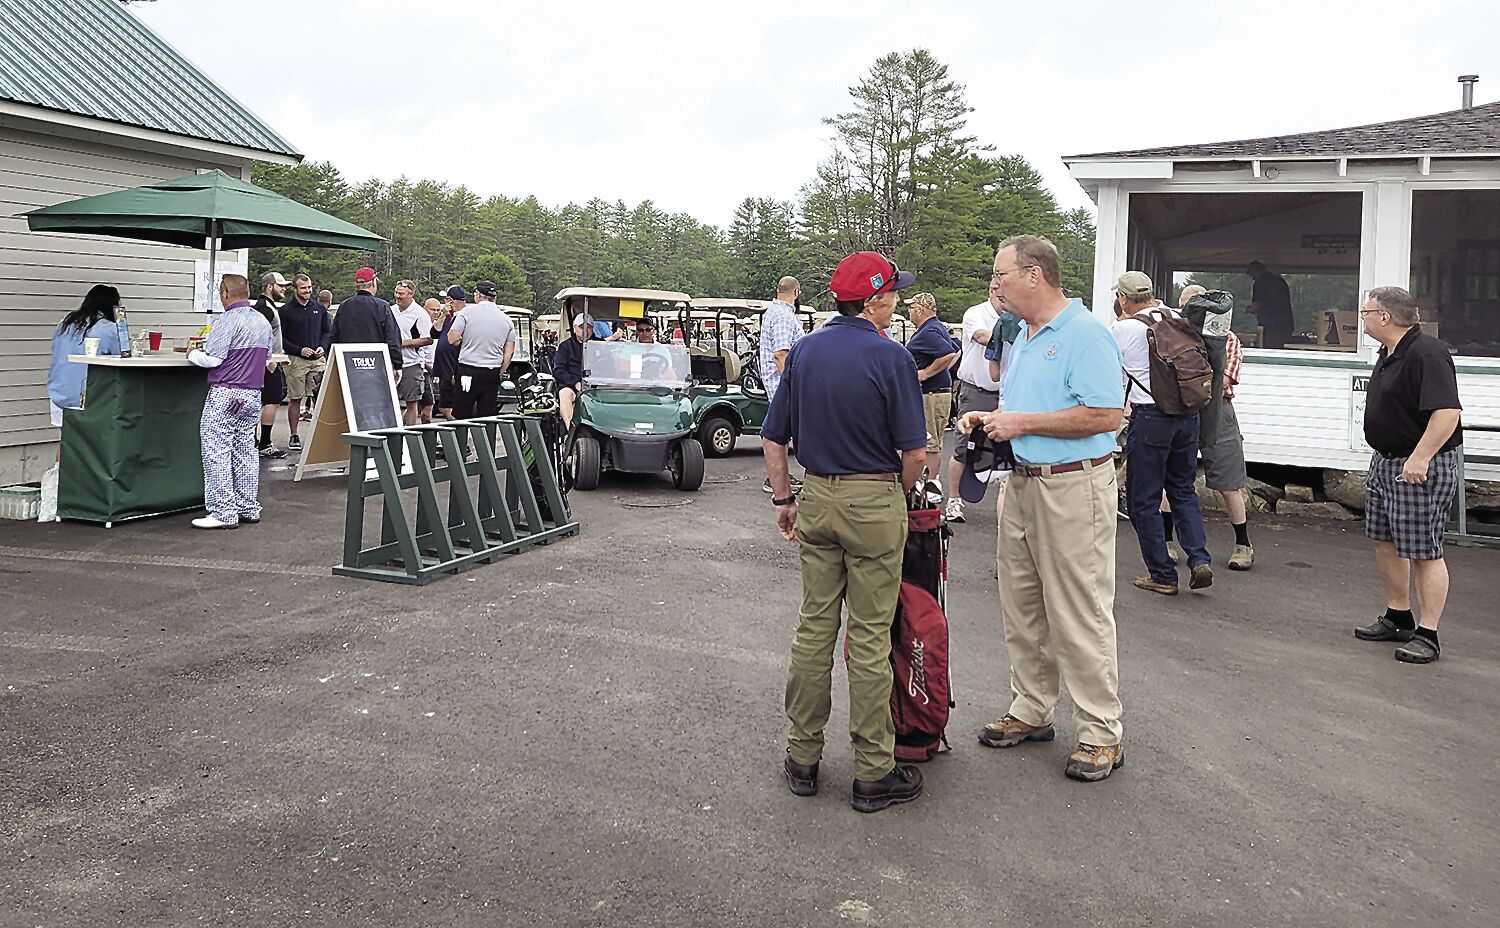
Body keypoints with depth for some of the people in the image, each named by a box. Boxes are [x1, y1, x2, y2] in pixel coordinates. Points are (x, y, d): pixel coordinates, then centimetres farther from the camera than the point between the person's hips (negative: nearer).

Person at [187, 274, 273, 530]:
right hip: (253, 394, 8)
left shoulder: (228, 320, -14)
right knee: (245, 451, 14)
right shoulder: (264, 321, 11)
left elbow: (211, 359, -16)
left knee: (217, 452, -3)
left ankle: (223, 513, -3)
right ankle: (249, 509, 17)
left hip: (226, 394, -8)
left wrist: (193, 353, 3)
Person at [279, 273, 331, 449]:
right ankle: (294, 437, 9)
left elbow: (328, 331, 18)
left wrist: (322, 347, -1)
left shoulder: (319, 308, 11)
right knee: (295, 399, 1)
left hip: (318, 360, 3)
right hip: (296, 360, -3)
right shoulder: (286, 310, 0)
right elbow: (280, 338, -2)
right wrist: (299, 350, -12)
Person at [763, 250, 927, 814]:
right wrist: (900, 493, 7)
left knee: (814, 628, 12)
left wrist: (783, 499, 16)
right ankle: (874, 773, 10)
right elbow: (914, 452, -11)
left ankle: (803, 757, 21)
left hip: (816, 496, 5)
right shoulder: (890, 358, -11)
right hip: (875, 500, -5)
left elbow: (773, 439, 7)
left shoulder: (803, 352, 5)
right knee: (870, 638, 1)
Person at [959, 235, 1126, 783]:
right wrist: (988, 420, 8)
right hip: (1022, 484, 10)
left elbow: (1106, 414, -22)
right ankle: (1031, 712, 28)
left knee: (1081, 617, -3)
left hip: (1073, 489, -9)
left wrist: (1023, 422, -19)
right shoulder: (1024, 336, 16)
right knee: (1021, 609, 15)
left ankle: (1101, 735, 7)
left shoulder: (1085, 335, -14)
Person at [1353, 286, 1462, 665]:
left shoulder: (1427, 354, -21)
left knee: (1423, 551, -4)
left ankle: (1427, 636, 3)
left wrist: (1420, 458, -31)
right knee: (1385, 541, 16)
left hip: (1420, 468, -10)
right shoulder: (1388, 353, 12)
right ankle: (1398, 618, 30)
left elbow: (1448, 411, -28)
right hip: (1385, 462, 10)